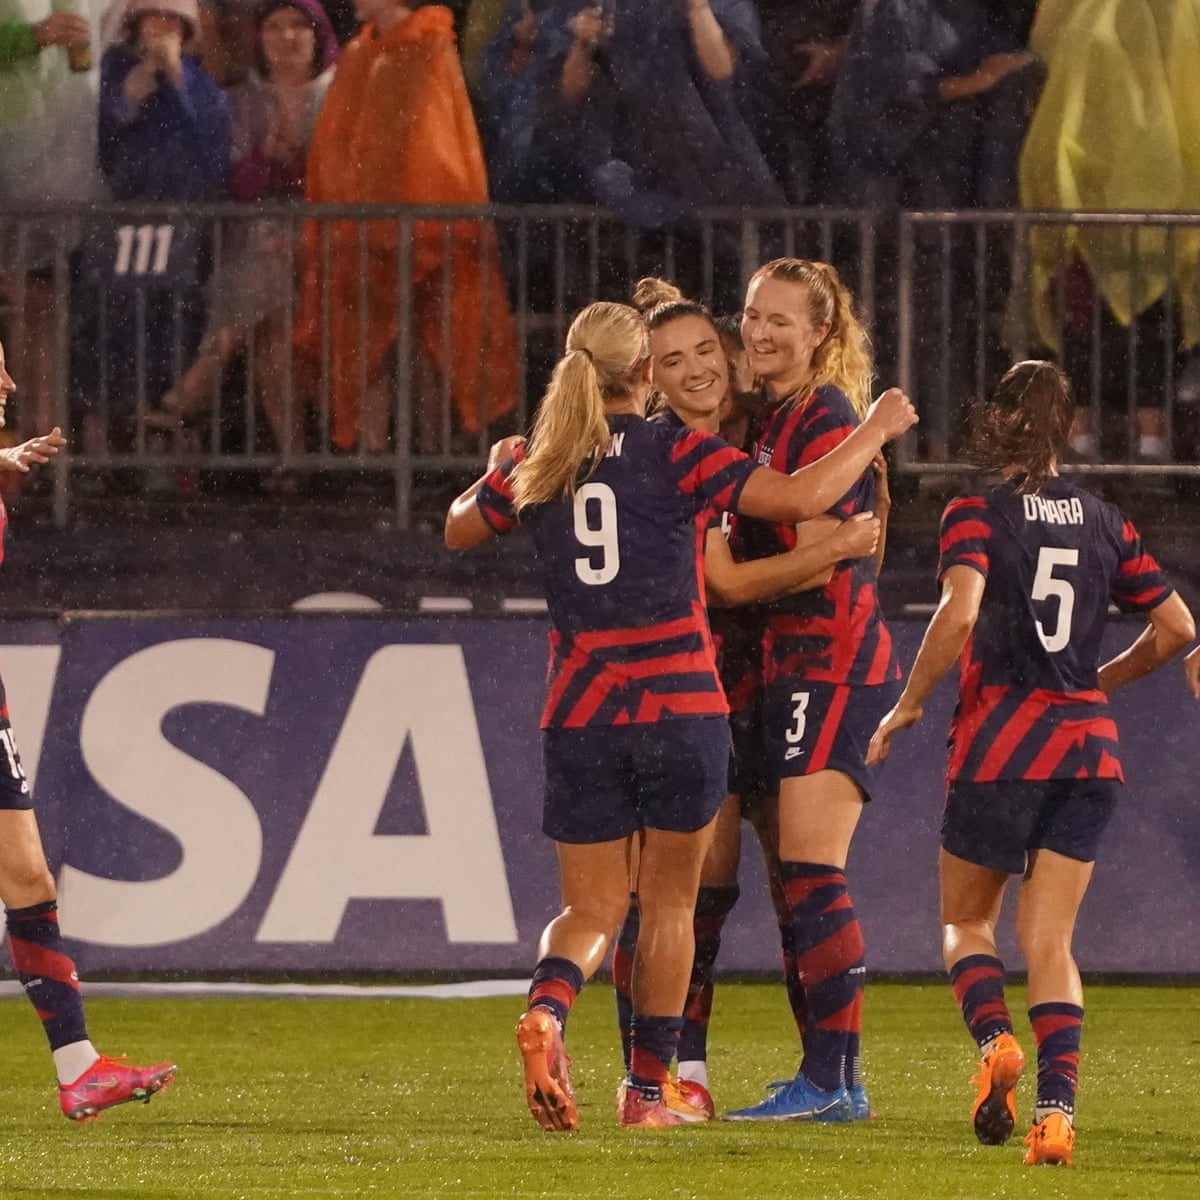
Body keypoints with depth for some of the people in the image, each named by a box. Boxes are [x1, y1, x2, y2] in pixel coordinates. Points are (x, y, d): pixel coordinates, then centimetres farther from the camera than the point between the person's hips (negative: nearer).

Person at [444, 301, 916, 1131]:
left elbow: (459, 532, 25)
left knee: (592, 909, 10)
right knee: (670, 901, 12)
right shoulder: (674, 454, -6)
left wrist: (497, 471, 44)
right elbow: (800, 497, -13)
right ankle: (648, 1088, 13)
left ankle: (547, 1007, -22)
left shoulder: (535, 470, 6)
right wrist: (877, 431, 2)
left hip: (579, 714, 3)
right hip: (680, 707, -3)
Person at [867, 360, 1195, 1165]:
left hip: (1001, 742, -3)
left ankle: (995, 1040, -14)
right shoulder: (1105, 524, 9)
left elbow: (959, 614, -21)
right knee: (1049, 939, 4)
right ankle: (1057, 1106, -14)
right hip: (1089, 747, 3)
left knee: (967, 919, 15)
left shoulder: (978, 516, -4)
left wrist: (907, 705, -9)